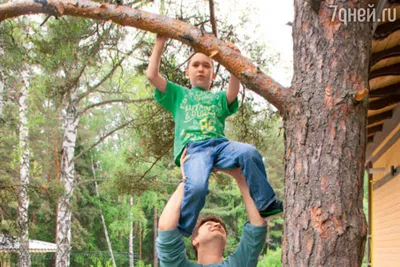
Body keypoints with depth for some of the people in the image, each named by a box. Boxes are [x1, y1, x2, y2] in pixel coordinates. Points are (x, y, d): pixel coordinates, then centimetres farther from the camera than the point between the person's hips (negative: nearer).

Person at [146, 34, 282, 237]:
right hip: (192, 148, -2)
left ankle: (266, 204, -23)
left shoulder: (219, 98, 32)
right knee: (197, 186, -34)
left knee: (249, 152, -32)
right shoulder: (179, 94, 31)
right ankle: (178, 234, -17)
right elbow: (152, 75, 17)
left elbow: (233, 92, 7)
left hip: (220, 144, 2)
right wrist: (160, 42, 17)